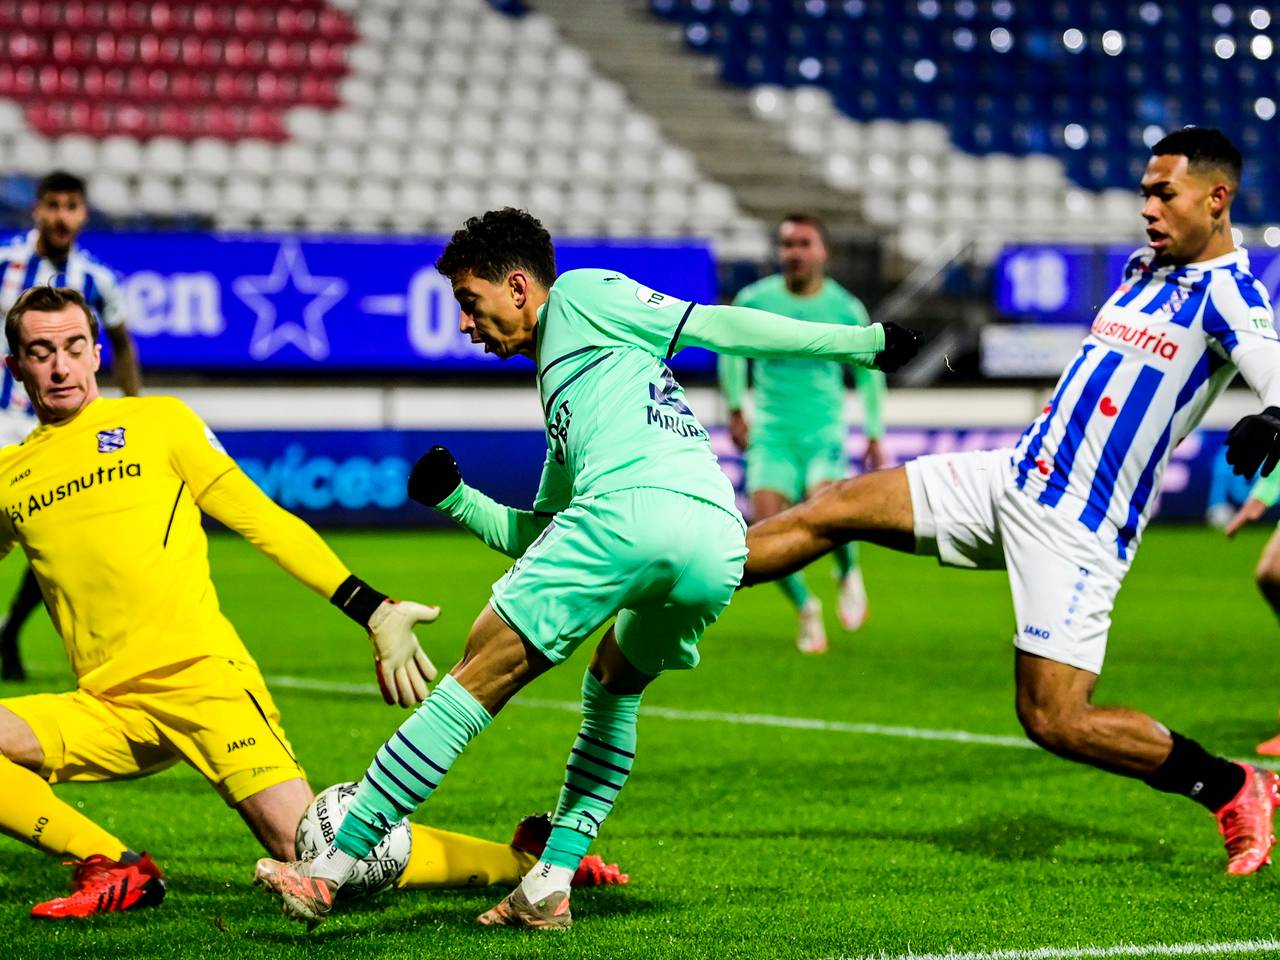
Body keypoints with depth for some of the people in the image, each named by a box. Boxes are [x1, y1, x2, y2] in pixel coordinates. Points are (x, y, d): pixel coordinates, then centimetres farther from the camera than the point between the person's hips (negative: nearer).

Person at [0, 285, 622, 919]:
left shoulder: (156, 421, 10)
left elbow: (262, 521, 9)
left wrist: (373, 611, 3)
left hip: (204, 678, -3)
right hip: (107, 711, 3)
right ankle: (114, 869, -7)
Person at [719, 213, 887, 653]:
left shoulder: (846, 309, -3)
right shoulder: (755, 301, -2)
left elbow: (868, 371, 12)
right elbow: (732, 349, 18)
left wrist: (875, 436, 13)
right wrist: (735, 409, 16)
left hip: (825, 430, -1)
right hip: (772, 432, 1)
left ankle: (849, 574, 8)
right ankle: (805, 609, 13)